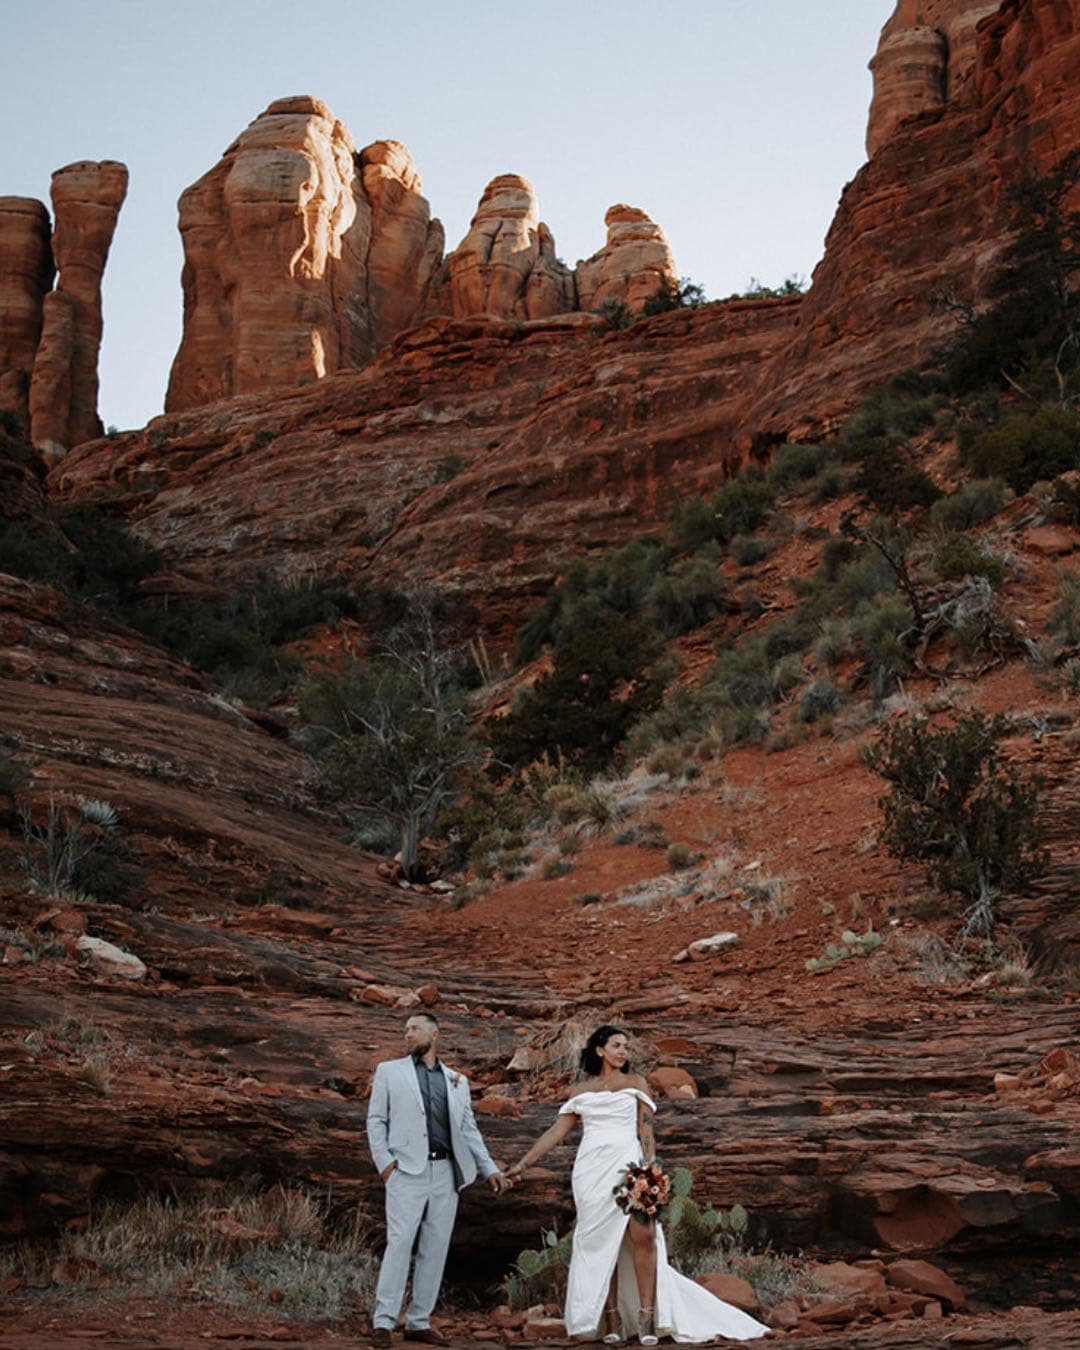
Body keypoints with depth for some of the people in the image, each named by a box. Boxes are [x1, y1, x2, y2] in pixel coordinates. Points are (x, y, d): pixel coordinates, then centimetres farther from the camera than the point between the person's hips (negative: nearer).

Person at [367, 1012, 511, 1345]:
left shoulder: (457, 1080, 16)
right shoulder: (389, 1071, 10)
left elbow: (469, 1129, 15)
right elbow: (376, 1120, 6)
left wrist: (489, 1169, 5)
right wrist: (383, 1162, -7)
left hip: (446, 1173, 3)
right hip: (407, 1171, -3)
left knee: (435, 1249, 3)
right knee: (399, 1243, -10)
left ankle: (419, 1322, 10)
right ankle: (383, 1321, -5)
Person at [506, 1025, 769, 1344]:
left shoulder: (635, 1083, 10)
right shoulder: (581, 1092, 13)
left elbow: (646, 1131, 4)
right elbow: (556, 1132, 13)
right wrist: (522, 1163, 8)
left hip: (627, 1165, -1)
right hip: (591, 1170, 2)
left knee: (643, 1235, -17)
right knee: (601, 1244, 0)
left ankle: (646, 1317, -13)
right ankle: (611, 1320, 4)